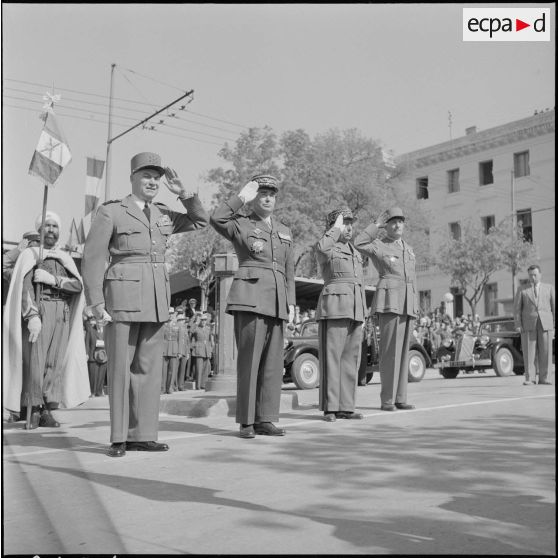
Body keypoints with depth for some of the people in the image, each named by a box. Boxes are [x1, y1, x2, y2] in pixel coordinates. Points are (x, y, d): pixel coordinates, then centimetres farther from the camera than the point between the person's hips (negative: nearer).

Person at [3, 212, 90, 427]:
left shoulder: (65, 259, 18)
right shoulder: (29, 254, 6)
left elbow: (78, 286, 2)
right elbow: (25, 287, -8)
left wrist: (52, 279, -13)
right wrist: (32, 316, -21)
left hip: (62, 314, 4)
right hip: (38, 311, -3)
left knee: (55, 363, -1)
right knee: (34, 361, -9)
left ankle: (47, 410, 3)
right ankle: (32, 409, -1)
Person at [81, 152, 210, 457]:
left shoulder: (163, 215, 15)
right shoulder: (110, 212, 0)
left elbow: (201, 220, 24)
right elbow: (92, 258, -4)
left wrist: (183, 193, 9)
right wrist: (96, 302, -11)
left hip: (157, 300, 5)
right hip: (123, 297, -5)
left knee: (148, 366, 5)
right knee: (121, 367, -1)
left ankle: (143, 434, 11)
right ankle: (119, 438, 7)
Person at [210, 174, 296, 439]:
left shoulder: (284, 232, 21)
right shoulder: (240, 224, 6)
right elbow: (217, 219, -18)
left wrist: (291, 304, 11)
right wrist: (242, 197, -10)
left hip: (277, 302, 5)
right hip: (250, 297, -5)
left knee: (273, 361, 4)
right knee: (250, 358, -8)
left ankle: (265, 420, 11)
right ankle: (246, 421, 1)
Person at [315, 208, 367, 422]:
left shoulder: (354, 252, 23)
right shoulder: (326, 248, 1)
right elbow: (320, 248, -27)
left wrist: (362, 316, 19)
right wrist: (336, 228, -12)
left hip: (355, 310, 7)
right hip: (334, 308, -7)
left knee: (350, 359, 5)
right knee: (331, 357, -7)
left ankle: (345, 407, 10)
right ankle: (329, 408, -3)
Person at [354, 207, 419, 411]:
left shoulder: (408, 249, 21)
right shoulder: (378, 245, 1)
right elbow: (358, 244, -22)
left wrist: (415, 308, 16)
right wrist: (376, 225, -10)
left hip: (407, 303, 7)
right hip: (389, 301, -6)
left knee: (402, 350, 5)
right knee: (389, 350, -10)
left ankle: (399, 398, 9)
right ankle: (387, 399, -3)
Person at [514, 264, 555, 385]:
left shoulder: (549, 288, 12)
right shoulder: (522, 290, 9)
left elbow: (554, 306, 8)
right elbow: (516, 308, 5)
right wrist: (518, 325, -5)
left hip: (545, 324, 1)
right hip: (528, 324, -1)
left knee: (545, 351, -2)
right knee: (529, 352, -4)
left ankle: (543, 378, 5)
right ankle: (529, 378, -1)